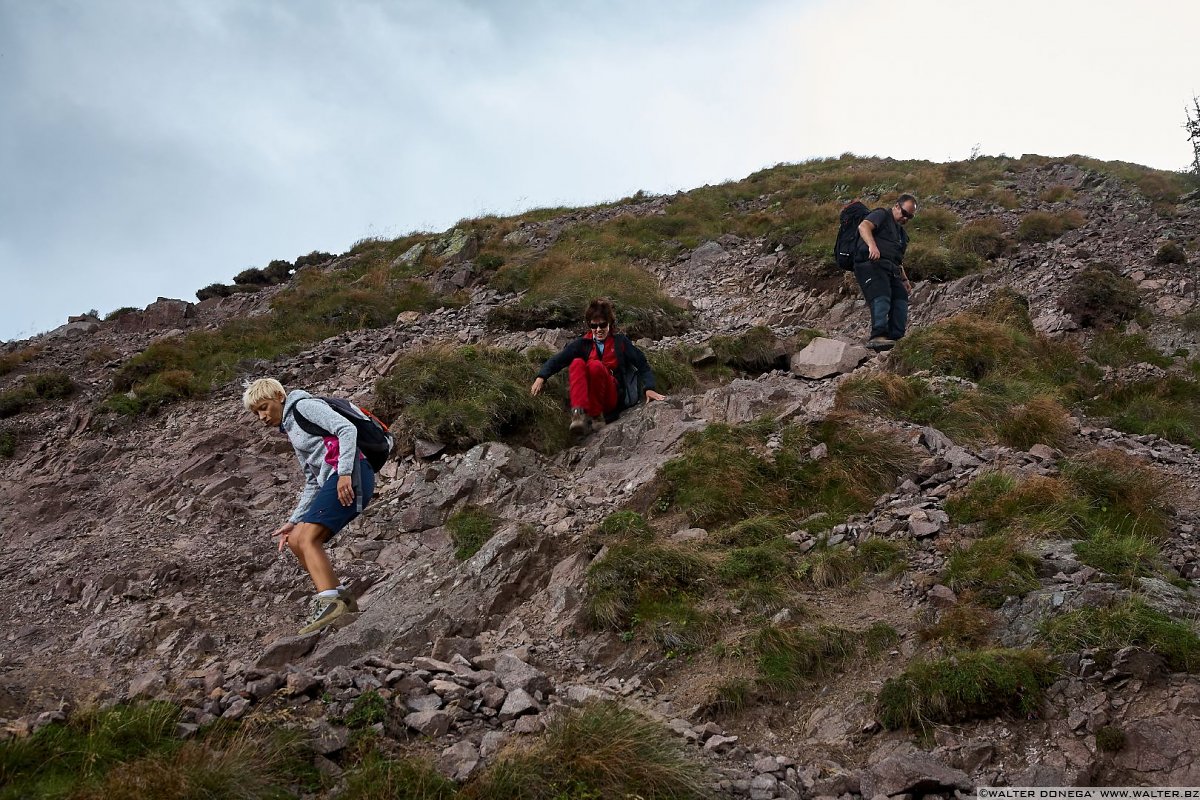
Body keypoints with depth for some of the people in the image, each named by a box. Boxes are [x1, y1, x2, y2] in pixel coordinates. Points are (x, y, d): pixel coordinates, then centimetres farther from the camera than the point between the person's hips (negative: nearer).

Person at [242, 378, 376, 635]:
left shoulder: (303, 406, 4)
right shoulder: (292, 432, 31)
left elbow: (346, 429, -11)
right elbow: (312, 485, 28)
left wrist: (345, 473, -22)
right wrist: (293, 521, 19)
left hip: (351, 475, -10)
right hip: (332, 481, 10)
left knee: (307, 538, -19)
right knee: (295, 540, 9)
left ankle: (328, 602, -31)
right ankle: (340, 596, 7)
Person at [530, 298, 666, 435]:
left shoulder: (620, 342, 9)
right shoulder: (583, 343, 11)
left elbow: (642, 364, 4)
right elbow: (558, 359, -3)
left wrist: (649, 388, -12)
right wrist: (541, 377, -20)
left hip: (614, 397, -2)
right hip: (587, 397, 2)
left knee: (595, 366, -29)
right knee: (577, 363, -26)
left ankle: (596, 417, -24)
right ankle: (579, 413, -43)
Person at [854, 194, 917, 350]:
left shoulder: (902, 233, 33)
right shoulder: (882, 215, 6)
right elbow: (863, 226, -15)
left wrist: (904, 279, 26)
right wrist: (872, 245, -32)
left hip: (891, 270, 9)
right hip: (871, 263, -9)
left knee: (901, 300, -5)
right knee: (881, 298, -26)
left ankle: (895, 339, -8)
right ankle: (878, 336, -39)